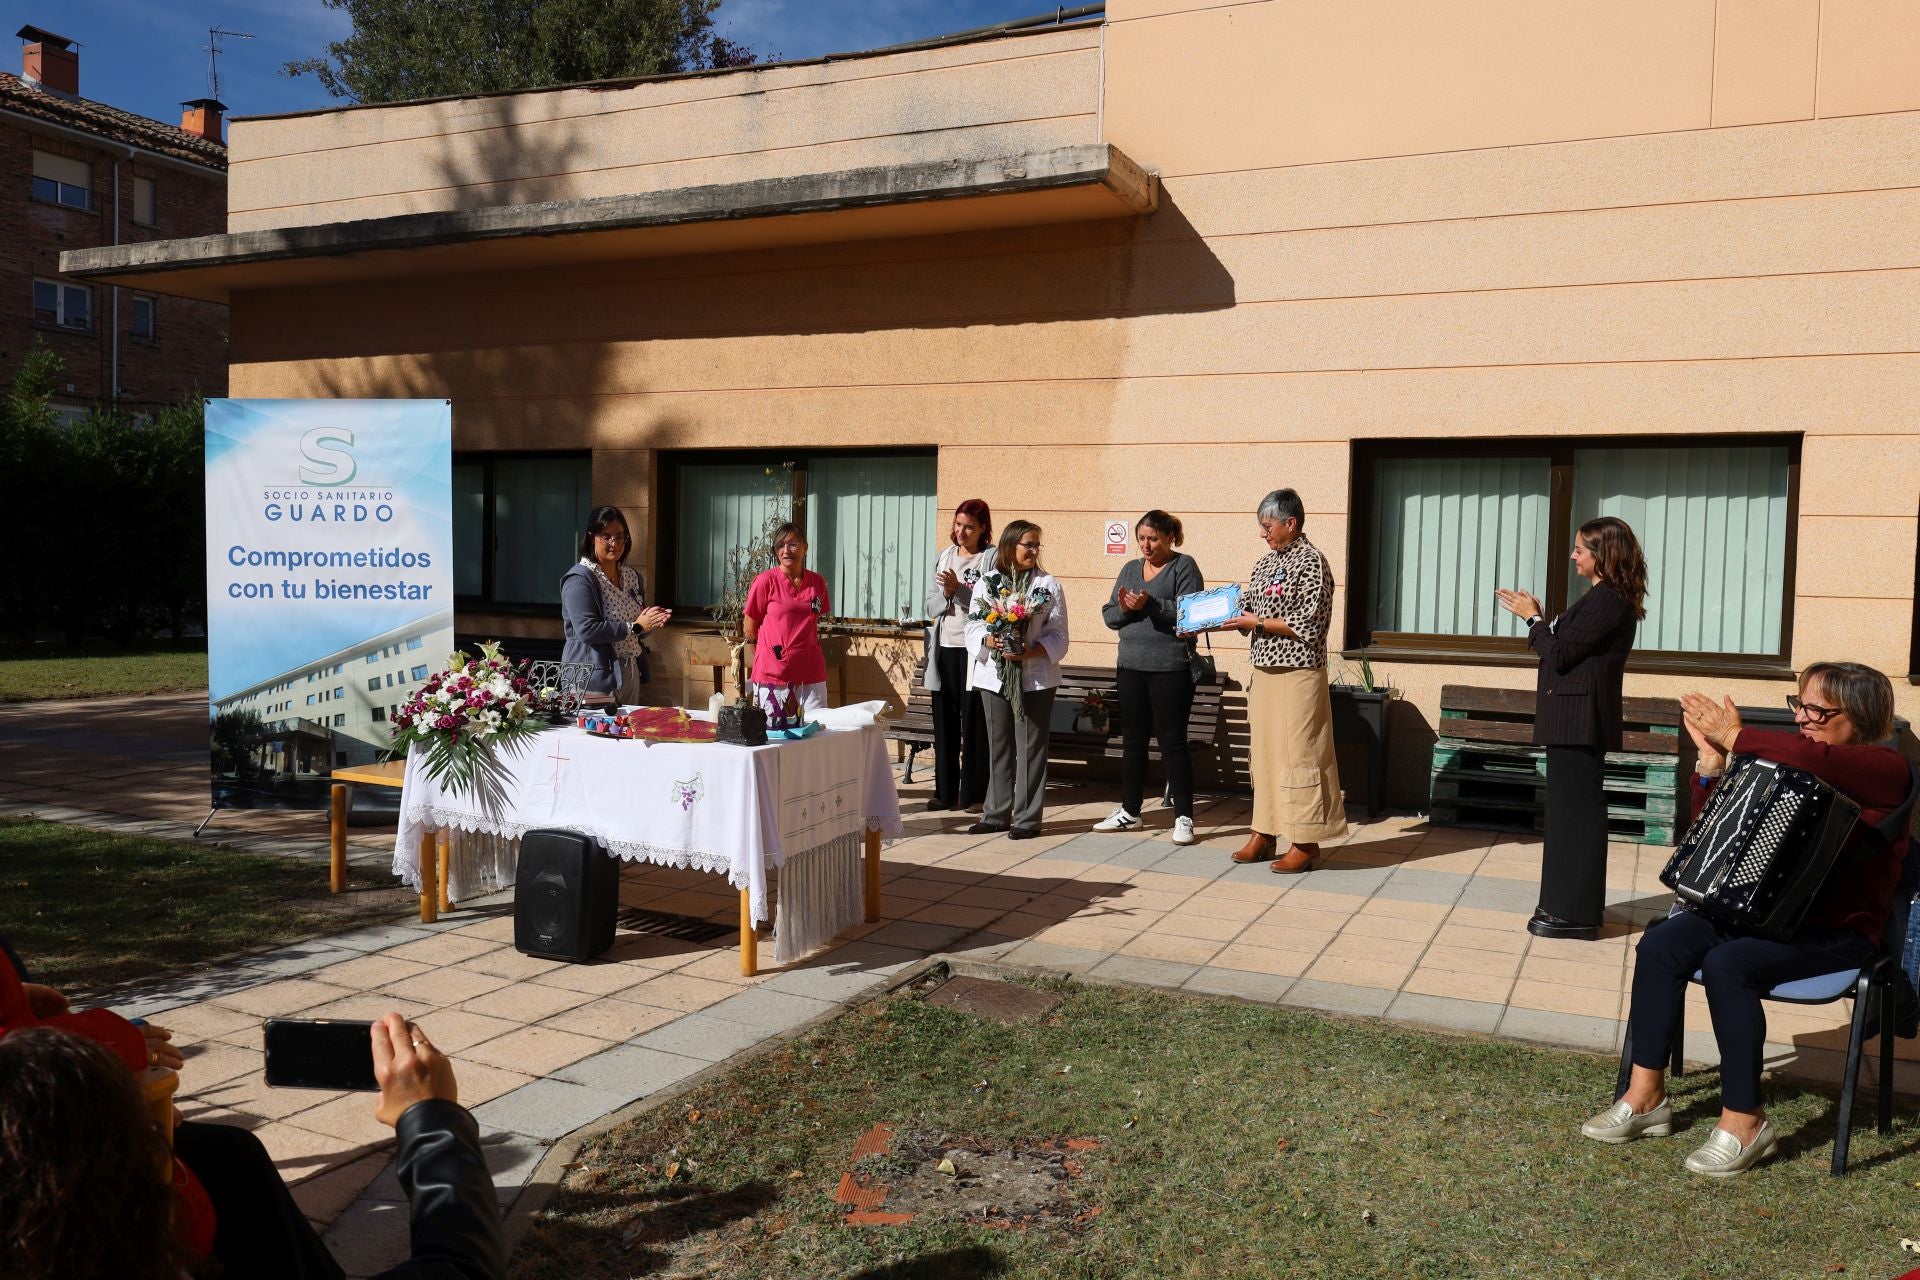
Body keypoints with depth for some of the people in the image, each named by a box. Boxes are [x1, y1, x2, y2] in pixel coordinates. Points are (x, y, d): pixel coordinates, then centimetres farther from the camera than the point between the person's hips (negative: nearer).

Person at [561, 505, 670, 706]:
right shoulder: (579, 580, -11)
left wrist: (651, 623, -1)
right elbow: (587, 630, -22)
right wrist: (635, 626, -18)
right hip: (595, 678, -7)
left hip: (630, 674, 7)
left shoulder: (632, 576, 12)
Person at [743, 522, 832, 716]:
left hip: (811, 673, 3)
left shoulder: (818, 582, 7)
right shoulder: (765, 582, -5)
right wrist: (770, 655, 9)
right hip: (772, 673, -3)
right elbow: (749, 629, 2)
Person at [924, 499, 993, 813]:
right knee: (944, 722, 7)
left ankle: (973, 793, 8)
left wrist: (959, 589, -18)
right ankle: (945, 791, 15)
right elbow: (931, 606, 12)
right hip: (945, 648, 5)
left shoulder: (991, 558, -2)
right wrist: (945, 595, -8)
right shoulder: (943, 557, 14)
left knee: (974, 722, -1)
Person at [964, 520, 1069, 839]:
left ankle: (1027, 818, 7)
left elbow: (1058, 635, -4)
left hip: (1035, 678, -3)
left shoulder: (1049, 585, -1)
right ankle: (997, 813, 19)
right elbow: (973, 627, 5)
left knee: (1031, 747, 0)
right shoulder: (986, 583, 6)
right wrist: (989, 641, -15)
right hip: (994, 676, 3)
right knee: (998, 746, 10)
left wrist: (1030, 651, -19)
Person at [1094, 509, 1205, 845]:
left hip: (1170, 669, -6)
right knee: (1133, 741, 12)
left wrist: (1150, 604, -23)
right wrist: (1123, 609, -10)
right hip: (1130, 666, 6)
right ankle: (1129, 812, 23)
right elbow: (1109, 615, 11)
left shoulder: (1184, 566, -3)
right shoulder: (1130, 569, 14)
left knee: (1173, 742, -2)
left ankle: (1184, 817, 5)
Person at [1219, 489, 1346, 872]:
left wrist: (1259, 624, -15)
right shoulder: (1265, 563, 13)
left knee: (1299, 754, -2)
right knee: (1264, 752, 11)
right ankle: (1264, 832, 20)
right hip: (1264, 672, 8)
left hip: (1298, 674, -8)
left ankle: (1306, 841, 6)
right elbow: (1248, 611, 17)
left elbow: (1310, 625, -17)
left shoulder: (1311, 561, -11)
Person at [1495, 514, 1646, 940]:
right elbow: (1571, 651, 15)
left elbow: (1560, 654, -18)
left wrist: (1533, 618, -4)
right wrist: (1540, 621, 10)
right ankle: (1571, 905, 24)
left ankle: (1575, 913, 0)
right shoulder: (1611, 599, 16)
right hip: (1577, 719, 11)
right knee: (1574, 810, 15)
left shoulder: (1608, 600, -16)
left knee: (1576, 810, -6)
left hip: (1579, 722, -11)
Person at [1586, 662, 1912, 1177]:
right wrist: (1713, 767, -1)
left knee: (1728, 964, -31)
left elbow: (1818, 762, -32)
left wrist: (1735, 738, -22)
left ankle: (1744, 1119, -16)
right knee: (1661, 943, -17)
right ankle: (1645, 1096, -10)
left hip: (1838, 931, -7)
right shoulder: (1783, 760, 13)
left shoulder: (1883, 768, -8)